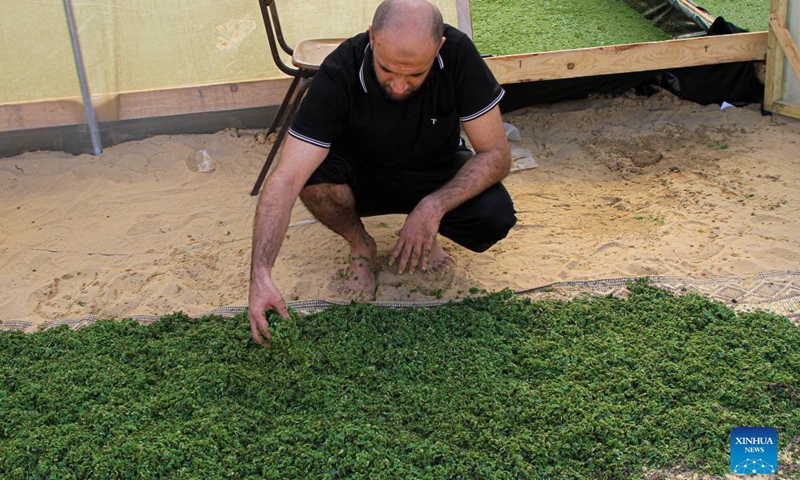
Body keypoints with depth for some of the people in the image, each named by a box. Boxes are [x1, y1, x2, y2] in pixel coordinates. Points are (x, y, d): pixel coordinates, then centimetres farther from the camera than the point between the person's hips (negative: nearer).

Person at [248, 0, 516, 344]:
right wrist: (260, 274, -45)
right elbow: (285, 179, -35)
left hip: (437, 175, 1)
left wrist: (433, 207, -35)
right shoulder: (338, 74, -30)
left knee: (496, 218, -29)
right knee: (314, 174, -33)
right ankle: (360, 246, -1)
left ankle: (424, 236, 6)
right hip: (365, 175, 0)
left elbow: (496, 155, -20)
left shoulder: (458, 53, -26)